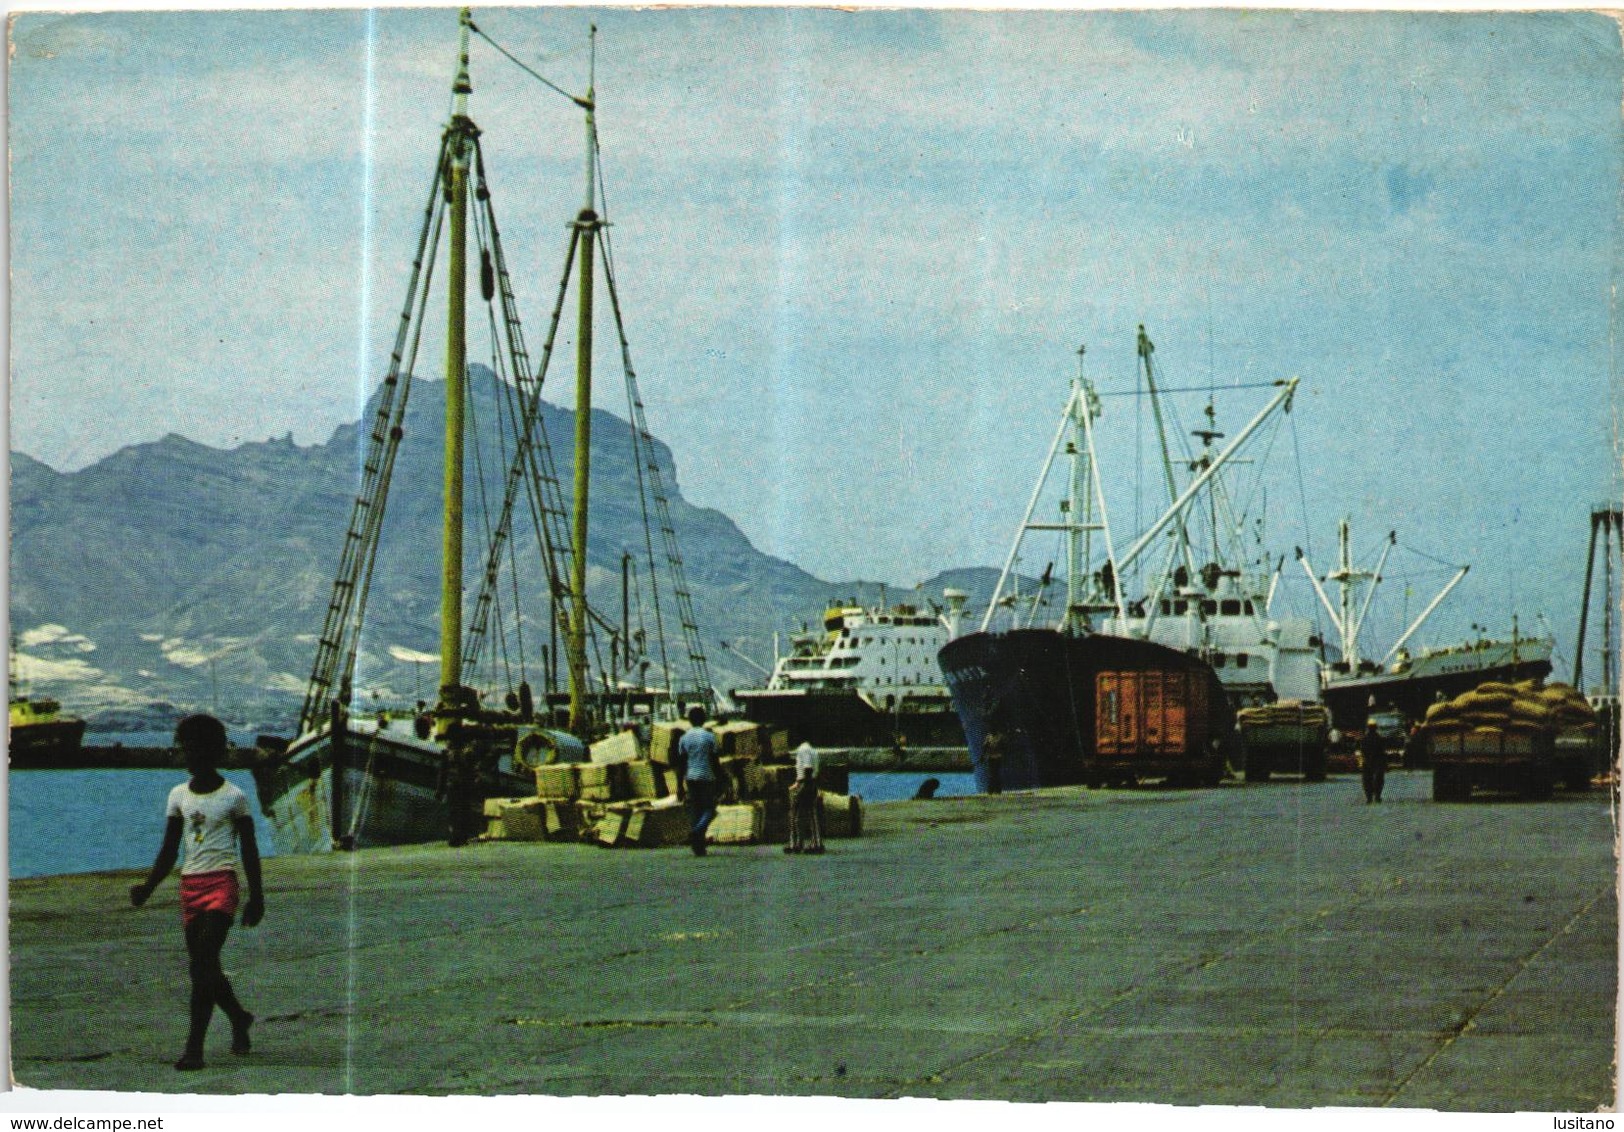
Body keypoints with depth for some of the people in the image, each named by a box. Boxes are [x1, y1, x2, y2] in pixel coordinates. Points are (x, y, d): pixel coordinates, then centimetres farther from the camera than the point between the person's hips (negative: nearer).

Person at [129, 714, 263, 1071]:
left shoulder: (234, 797, -2)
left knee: (202, 964, -16)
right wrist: (147, 887, -1)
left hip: (222, 884, -5)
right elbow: (169, 851, 12)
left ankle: (194, 1047, -17)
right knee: (204, 967, 9)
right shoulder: (178, 796, 10)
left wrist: (256, 898, -1)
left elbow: (249, 850, 2)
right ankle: (239, 1018, 34)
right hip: (189, 884, 5)